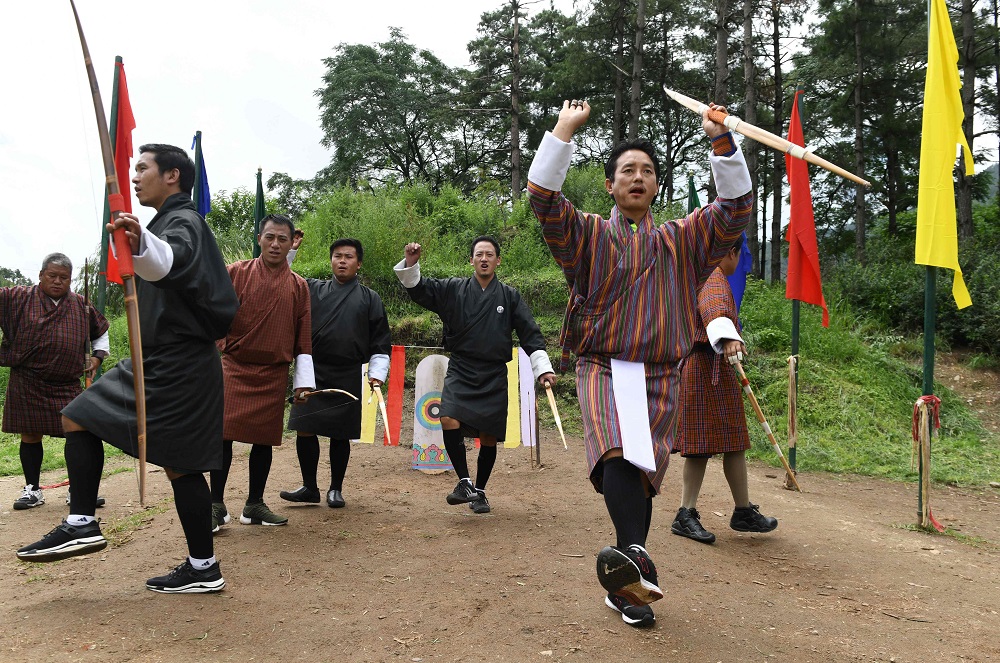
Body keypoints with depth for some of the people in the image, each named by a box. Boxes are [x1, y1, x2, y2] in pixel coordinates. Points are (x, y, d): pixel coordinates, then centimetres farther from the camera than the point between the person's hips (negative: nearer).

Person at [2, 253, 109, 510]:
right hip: (27, 383, -1)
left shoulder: (80, 305, 9)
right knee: (30, 434, 5)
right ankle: (32, 490, 21)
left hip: (67, 384, 2)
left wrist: (98, 356, 13)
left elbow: (101, 330, 23)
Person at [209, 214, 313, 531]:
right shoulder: (236, 273, 0)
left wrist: (304, 381, 4)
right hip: (235, 367, -2)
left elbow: (303, 339, 7)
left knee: (265, 438, 7)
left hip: (274, 374, 2)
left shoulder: (299, 286, 6)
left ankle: (255, 505, 19)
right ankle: (216, 505, 6)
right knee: (223, 434, -5)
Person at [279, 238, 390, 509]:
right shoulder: (312, 289, 11)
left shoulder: (370, 298, 8)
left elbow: (380, 343, 7)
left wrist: (377, 374, -2)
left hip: (348, 377, -1)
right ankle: (309, 488, 16)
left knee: (340, 434, 5)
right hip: (312, 373, 1)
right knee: (305, 430, 0)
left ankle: (336, 489, 21)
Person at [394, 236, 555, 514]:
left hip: (494, 376, 1)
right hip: (460, 371, -1)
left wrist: (543, 368, -4)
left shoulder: (510, 297, 5)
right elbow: (419, 289, 1)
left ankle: (479, 491, 25)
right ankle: (464, 482, -8)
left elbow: (530, 334, 4)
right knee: (449, 420, -24)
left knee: (489, 438, 5)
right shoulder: (454, 290, 5)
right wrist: (410, 263, -17)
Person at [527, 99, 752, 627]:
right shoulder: (589, 234, 10)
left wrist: (721, 141, 0)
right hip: (602, 368, -2)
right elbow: (542, 196, -3)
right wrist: (564, 130, -5)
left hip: (660, 376, 3)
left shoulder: (681, 240, 16)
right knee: (617, 451, -31)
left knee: (642, 476, 0)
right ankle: (635, 558, -45)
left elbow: (736, 205, 8)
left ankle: (625, 587, 12)